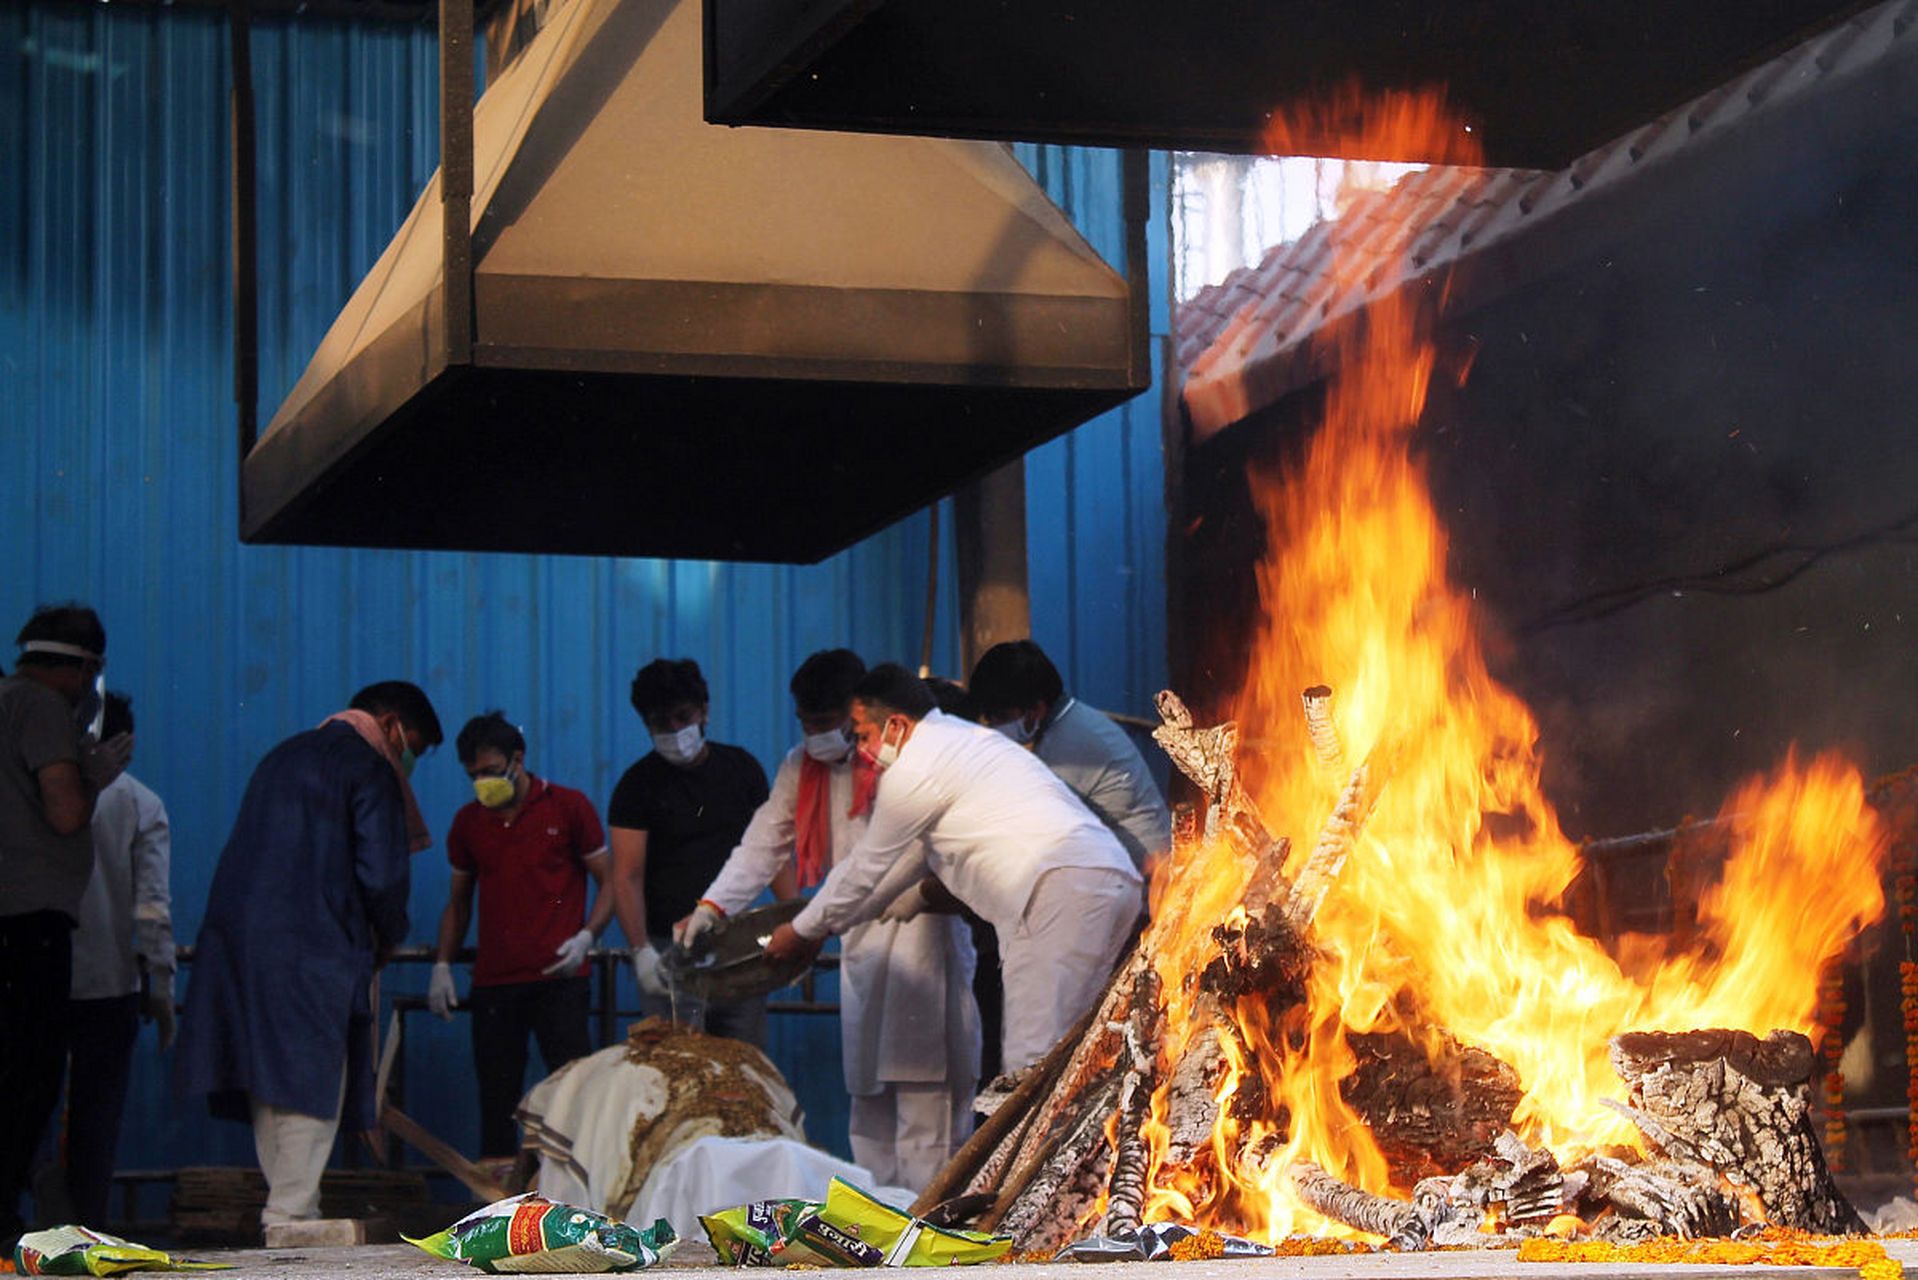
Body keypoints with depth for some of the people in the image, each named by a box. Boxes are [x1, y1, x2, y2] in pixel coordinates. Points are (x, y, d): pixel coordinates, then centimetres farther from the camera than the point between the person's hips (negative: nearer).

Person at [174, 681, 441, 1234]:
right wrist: (387, 936, 8)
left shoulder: (282, 756, 23)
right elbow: (381, 873, -12)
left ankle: (286, 1207, 15)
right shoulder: (368, 768, -3)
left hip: (239, 939, 8)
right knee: (314, 1083, -4)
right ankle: (290, 1217, -7)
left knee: (270, 1080, 11)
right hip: (314, 951, -8)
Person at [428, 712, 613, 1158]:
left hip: (558, 978, -3)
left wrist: (585, 938, -12)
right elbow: (458, 901, 22)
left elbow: (609, 882, 3)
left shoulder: (568, 807, 2)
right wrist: (443, 965, 10)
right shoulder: (468, 822, 13)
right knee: (496, 1102, 1)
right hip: (493, 983, 3)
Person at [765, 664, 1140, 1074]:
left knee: (1033, 1060, -14)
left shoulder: (912, 771, 0)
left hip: (1060, 887, -10)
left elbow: (865, 868, 9)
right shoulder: (961, 737, 29)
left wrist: (802, 933, 22)